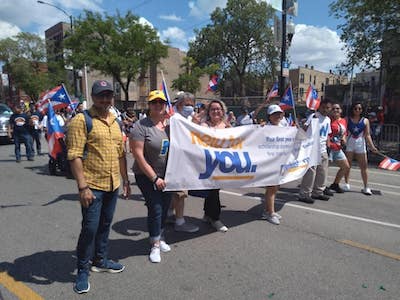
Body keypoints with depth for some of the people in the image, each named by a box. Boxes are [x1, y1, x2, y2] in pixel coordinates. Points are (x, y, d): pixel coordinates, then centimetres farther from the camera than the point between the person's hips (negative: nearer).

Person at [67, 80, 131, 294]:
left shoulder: (115, 121, 12)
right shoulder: (81, 120, -9)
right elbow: (75, 156, -15)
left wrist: (125, 180, 16)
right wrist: (82, 187, -20)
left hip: (113, 185, 7)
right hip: (92, 186, -6)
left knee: (105, 225, 18)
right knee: (90, 228, 0)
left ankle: (100, 260, 36)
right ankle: (82, 271, 20)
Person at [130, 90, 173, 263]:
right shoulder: (141, 126, -14)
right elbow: (138, 156, -17)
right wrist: (155, 178, -16)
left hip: (167, 175, 5)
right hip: (147, 176, -5)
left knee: (165, 208, 13)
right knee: (155, 208, -5)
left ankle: (160, 238, 34)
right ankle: (155, 246, 15)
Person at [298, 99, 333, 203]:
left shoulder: (328, 119, 15)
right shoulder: (314, 116, -8)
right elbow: (305, 129, -20)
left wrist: (328, 146, 15)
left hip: (323, 150, 8)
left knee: (323, 172, 14)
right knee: (310, 171, -8)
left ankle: (318, 192, 27)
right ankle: (304, 194, 0)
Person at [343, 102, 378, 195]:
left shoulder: (365, 121, 4)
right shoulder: (347, 119, 2)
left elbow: (367, 135, 1)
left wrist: (372, 146, -8)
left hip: (361, 145, 1)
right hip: (349, 145, -1)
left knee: (364, 167, 2)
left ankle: (366, 187, 9)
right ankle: (346, 184, 18)